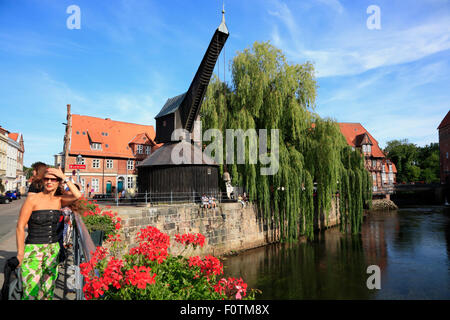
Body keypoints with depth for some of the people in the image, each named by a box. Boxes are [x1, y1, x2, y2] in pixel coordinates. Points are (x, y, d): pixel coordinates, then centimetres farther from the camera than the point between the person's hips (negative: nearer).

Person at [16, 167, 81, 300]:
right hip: (33, 249, -4)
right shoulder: (33, 198, -8)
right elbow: (20, 227, -8)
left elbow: (78, 195, -17)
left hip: (53, 249, 4)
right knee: (31, 294, -5)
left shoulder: (59, 200, 2)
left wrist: (65, 178, -16)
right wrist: (20, 254, -10)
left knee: (48, 292, 14)